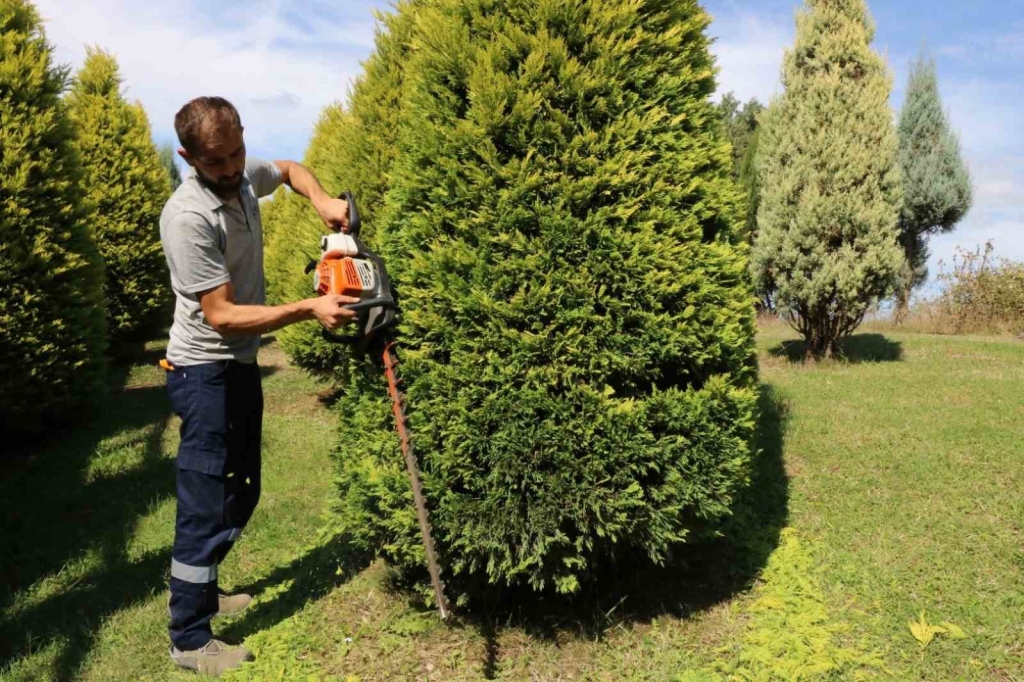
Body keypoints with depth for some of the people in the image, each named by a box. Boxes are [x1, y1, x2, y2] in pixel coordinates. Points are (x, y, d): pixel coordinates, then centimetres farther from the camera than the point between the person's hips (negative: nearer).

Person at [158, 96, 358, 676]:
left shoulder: (244, 175, -1)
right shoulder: (188, 218, -24)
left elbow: (292, 169, 22)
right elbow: (222, 315, -25)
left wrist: (323, 201, 2)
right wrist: (309, 309, -30)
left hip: (241, 366, 9)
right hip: (206, 374, -9)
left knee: (241, 496, 19)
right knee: (209, 506, -2)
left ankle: (201, 592, 38)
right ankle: (190, 640, 13)